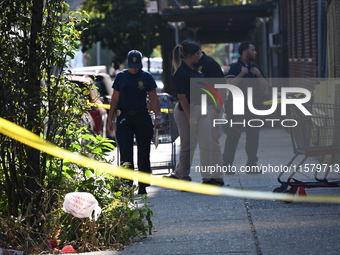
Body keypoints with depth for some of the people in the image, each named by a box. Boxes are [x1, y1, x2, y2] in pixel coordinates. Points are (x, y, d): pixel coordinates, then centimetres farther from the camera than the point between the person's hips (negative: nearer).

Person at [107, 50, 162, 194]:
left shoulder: (146, 77, 3)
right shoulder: (121, 77, 5)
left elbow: (153, 99, 2)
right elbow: (115, 99, 9)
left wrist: (157, 116, -9)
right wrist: (110, 119, 6)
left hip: (142, 117, 0)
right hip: (124, 117, 0)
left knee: (144, 152, 5)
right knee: (126, 152, -8)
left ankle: (143, 186, 14)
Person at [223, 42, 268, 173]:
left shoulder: (256, 68, 14)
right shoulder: (234, 67, -4)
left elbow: (265, 87, 12)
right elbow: (230, 84, -18)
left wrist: (259, 75, -2)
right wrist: (242, 74, -17)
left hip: (252, 107, 6)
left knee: (253, 135, 2)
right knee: (233, 136, -6)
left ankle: (252, 164, 9)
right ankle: (227, 164, -1)